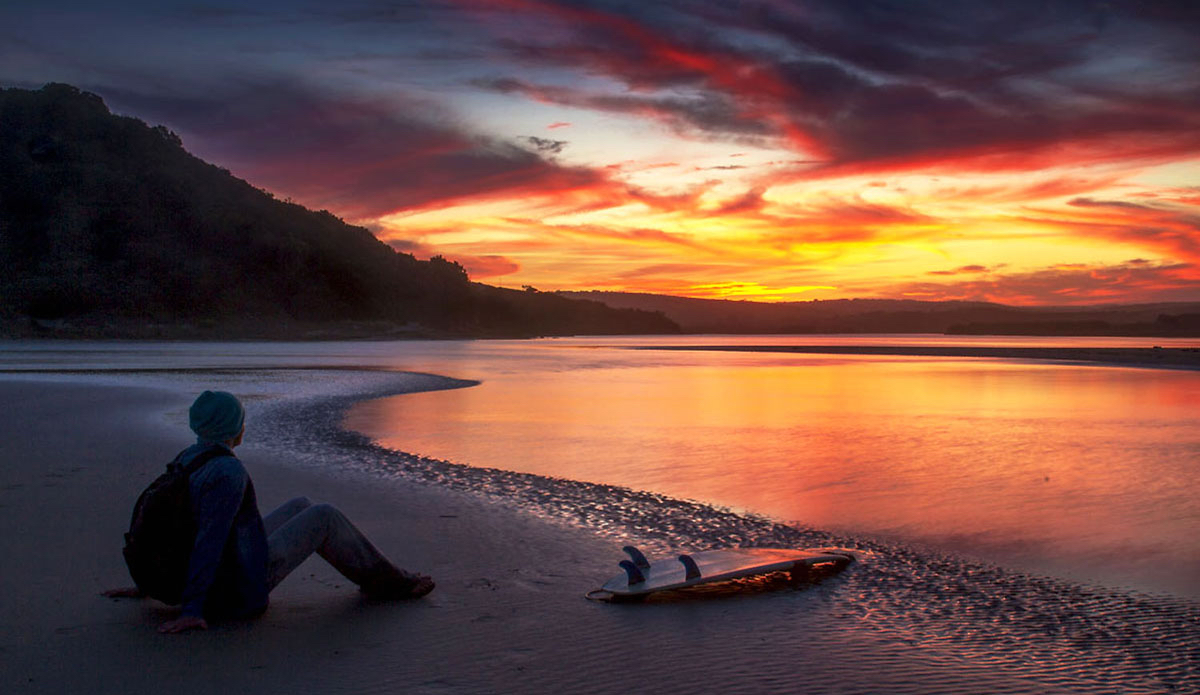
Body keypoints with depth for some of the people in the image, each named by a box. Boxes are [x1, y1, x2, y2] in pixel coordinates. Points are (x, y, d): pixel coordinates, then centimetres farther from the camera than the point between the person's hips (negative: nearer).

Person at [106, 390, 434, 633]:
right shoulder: (229, 472, -26)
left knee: (300, 506, 19)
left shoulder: (188, 458, 5)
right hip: (241, 591, -10)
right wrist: (191, 611, -32)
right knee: (324, 517, 0)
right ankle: (386, 580, 14)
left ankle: (375, 576, 27)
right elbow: (210, 540, -31)